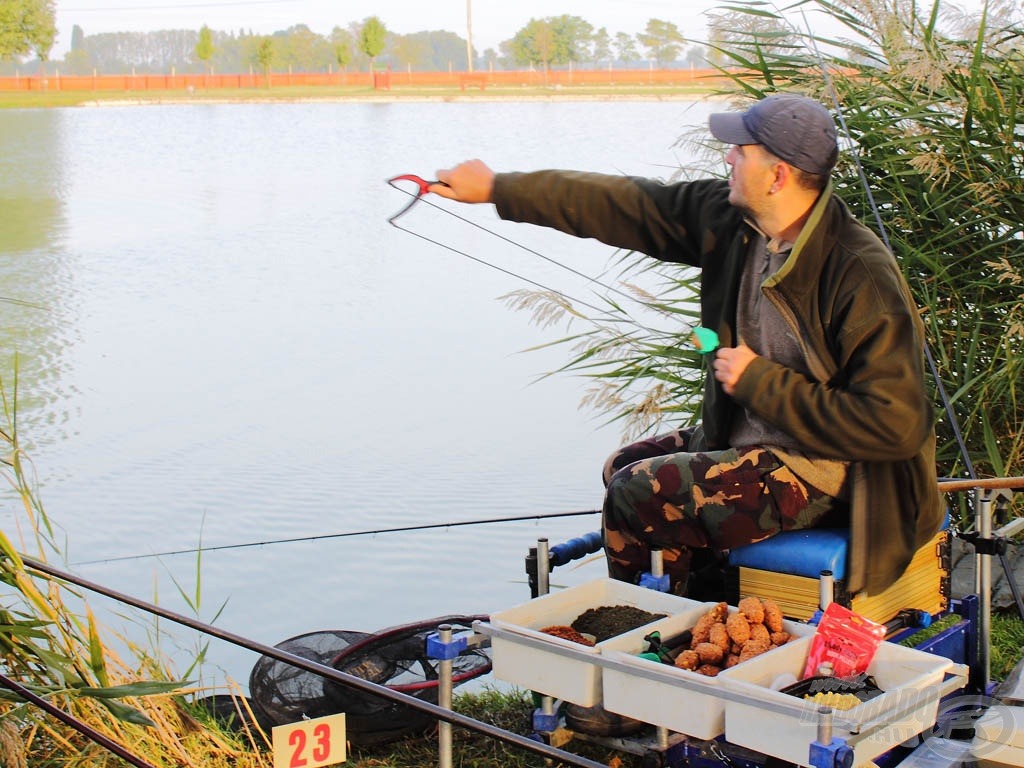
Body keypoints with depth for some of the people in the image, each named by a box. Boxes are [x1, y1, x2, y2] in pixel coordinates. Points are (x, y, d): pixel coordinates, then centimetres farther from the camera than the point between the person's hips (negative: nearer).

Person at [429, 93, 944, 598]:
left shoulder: (863, 279, -26)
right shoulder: (729, 217, -4)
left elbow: (896, 426, -28)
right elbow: (626, 205, 4)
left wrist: (761, 383, -24)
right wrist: (495, 188, 7)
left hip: (821, 470, -9)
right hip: (748, 436, 9)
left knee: (635, 497, -14)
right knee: (622, 467, 16)